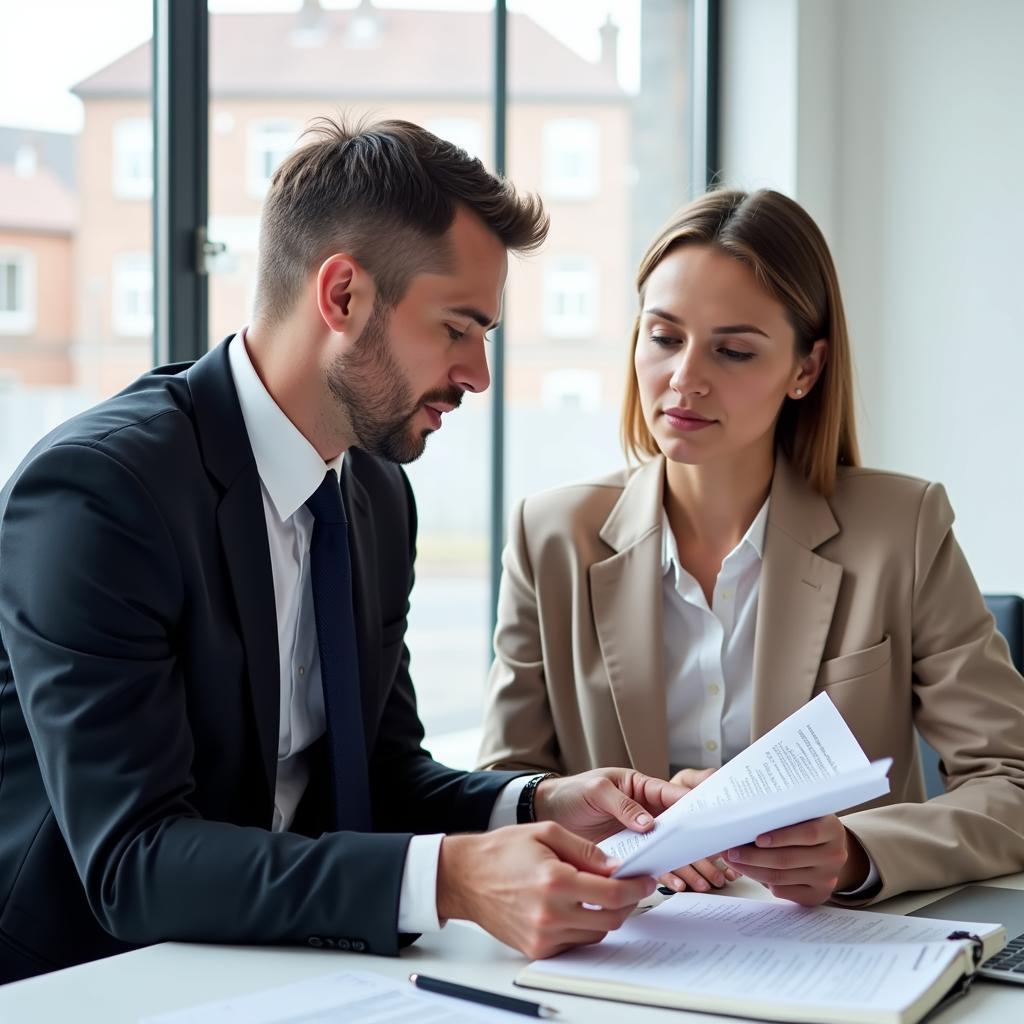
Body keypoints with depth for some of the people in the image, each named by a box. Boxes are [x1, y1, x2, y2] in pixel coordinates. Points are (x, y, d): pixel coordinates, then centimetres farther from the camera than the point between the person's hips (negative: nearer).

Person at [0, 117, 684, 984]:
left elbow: (383, 774, 11)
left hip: (273, 965, 7)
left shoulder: (378, 496, 6)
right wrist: (449, 879, -32)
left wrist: (540, 807, -8)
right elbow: (132, 862, -24)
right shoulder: (95, 489, -19)